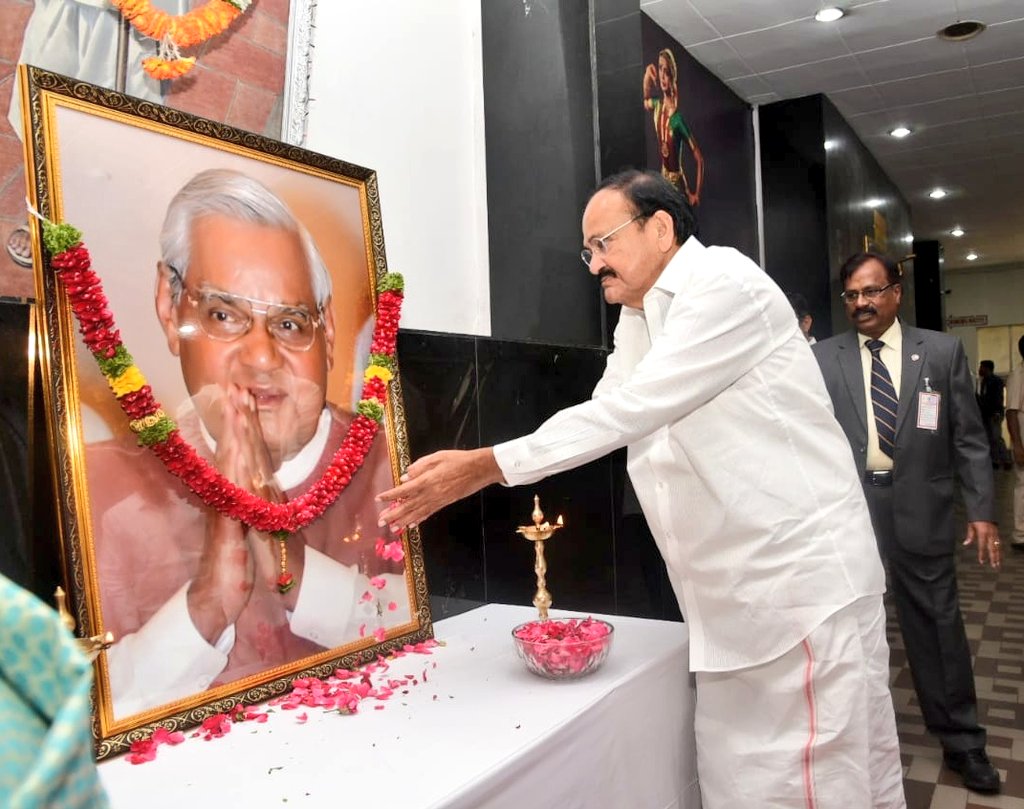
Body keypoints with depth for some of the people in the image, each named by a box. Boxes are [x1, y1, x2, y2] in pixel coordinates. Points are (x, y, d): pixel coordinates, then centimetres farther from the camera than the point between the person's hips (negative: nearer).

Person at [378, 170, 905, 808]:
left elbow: (631, 411, -21)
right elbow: (603, 414, 14)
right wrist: (469, 470, 3)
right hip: (738, 594, 8)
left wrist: (487, 466, -19)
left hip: (802, 579, -8)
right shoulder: (637, 322, 15)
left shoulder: (725, 282, -14)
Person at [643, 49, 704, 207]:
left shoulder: (678, 118, -22)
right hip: (663, 178, 7)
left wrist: (696, 194, -20)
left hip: (678, 182, -7)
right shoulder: (657, 105, -3)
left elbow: (699, 159, -20)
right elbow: (646, 100, 24)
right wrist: (647, 77, 3)